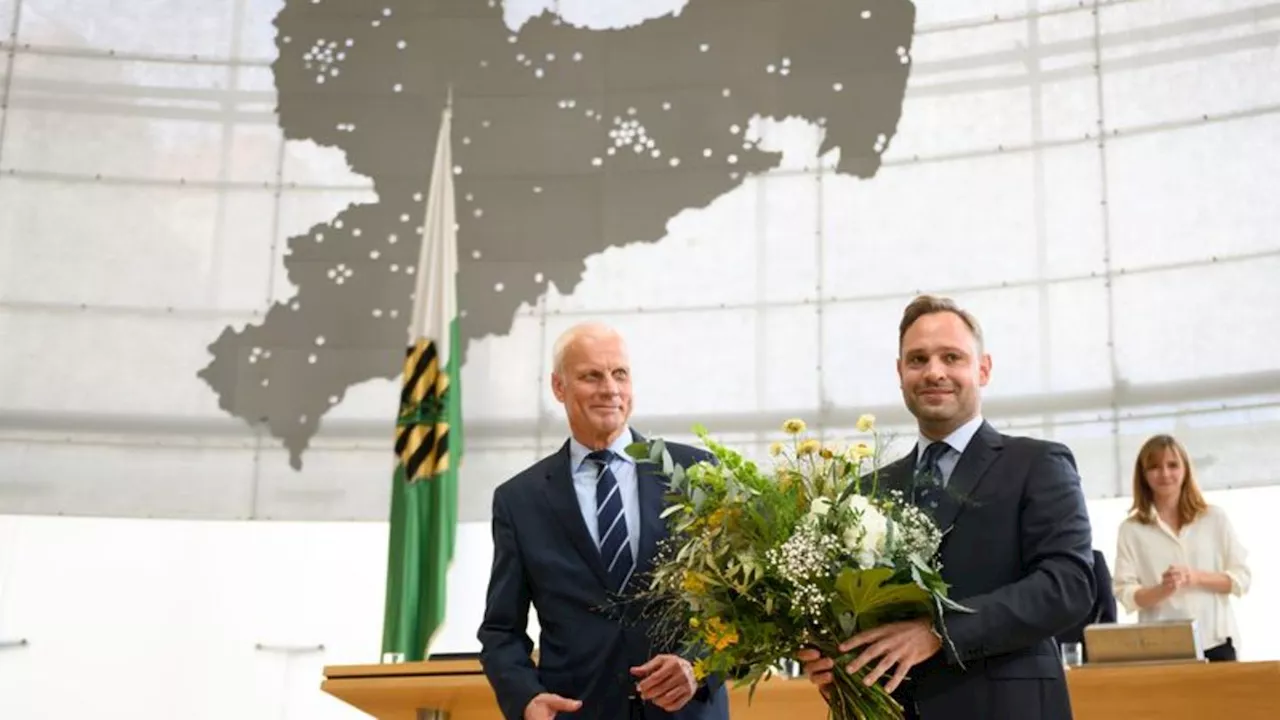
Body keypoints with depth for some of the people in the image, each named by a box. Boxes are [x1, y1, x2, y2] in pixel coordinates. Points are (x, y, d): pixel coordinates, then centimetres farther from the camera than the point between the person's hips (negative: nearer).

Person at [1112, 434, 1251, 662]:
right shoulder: (1131, 529, 4)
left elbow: (1242, 578, 6)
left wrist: (1197, 578, -9)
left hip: (1215, 641, 1)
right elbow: (1125, 594, -2)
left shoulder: (1214, 517, 8)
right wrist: (1163, 590, -20)